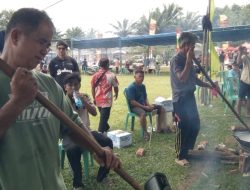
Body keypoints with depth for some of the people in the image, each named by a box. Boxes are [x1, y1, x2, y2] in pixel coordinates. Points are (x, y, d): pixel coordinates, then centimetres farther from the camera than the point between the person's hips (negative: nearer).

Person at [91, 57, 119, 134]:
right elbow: (115, 87, -2)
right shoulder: (111, 75, -11)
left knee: (103, 116, 23)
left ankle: (106, 128, 43)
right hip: (107, 100, -5)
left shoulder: (95, 75, 0)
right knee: (104, 117, -1)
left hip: (98, 99, 5)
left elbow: (93, 88, 4)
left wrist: (94, 98, 16)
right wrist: (116, 94, 18)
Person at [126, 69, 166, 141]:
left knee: (161, 109, 2)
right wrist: (144, 107, -21)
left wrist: (149, 105, -5)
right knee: (143, 113, -42)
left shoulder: (143, 86, 10)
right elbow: (132, 102, -20)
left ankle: (158, 128, 13)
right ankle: (145, 132, -20)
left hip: (143, 105, 8)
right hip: (135, 107, -8)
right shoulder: (131, 87, -14)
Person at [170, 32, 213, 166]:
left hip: (189, 97, 9)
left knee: (195, 125, 16)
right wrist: (189, 60, -25)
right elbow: (182, 78, -29)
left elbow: (194, 79, 18)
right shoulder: (176, 60, -15)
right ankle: (180, 156, 14)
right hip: (181, 99, -9)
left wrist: (209, 86, 10)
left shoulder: (187, 59, 12)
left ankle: (186, 150, 33)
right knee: (183, 128, -1)